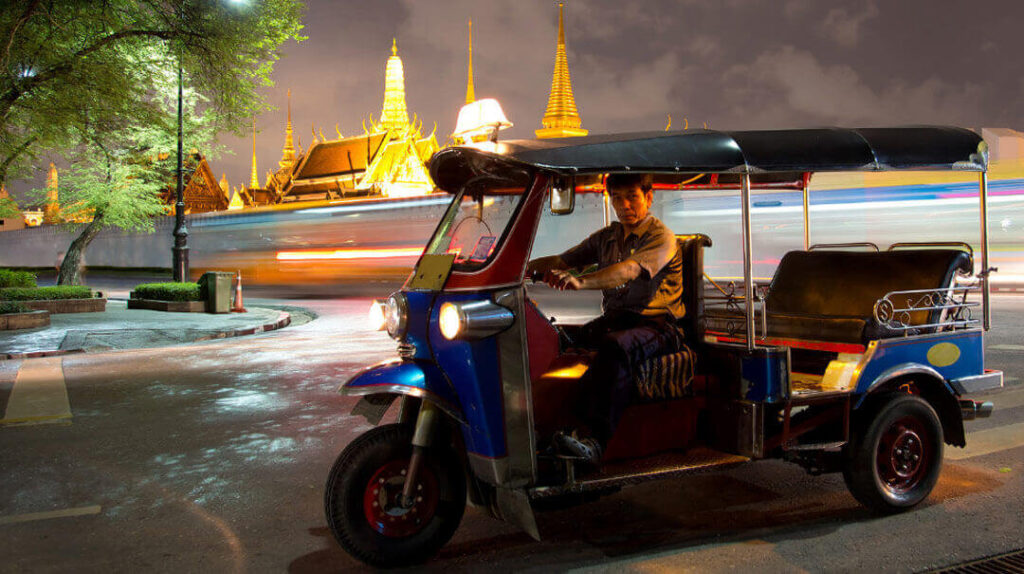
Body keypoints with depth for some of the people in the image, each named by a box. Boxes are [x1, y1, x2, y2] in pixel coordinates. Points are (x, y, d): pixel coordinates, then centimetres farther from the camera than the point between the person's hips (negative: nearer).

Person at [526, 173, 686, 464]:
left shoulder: (662, 238, -4)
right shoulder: (606, 237, 19)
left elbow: (630, 269, -23)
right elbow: (563, 260, 10)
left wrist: (580, 281, -41)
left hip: (657, 325, -6)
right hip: (613, 320, 6)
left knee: (617, 345, -38)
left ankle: (593, 437, -46)